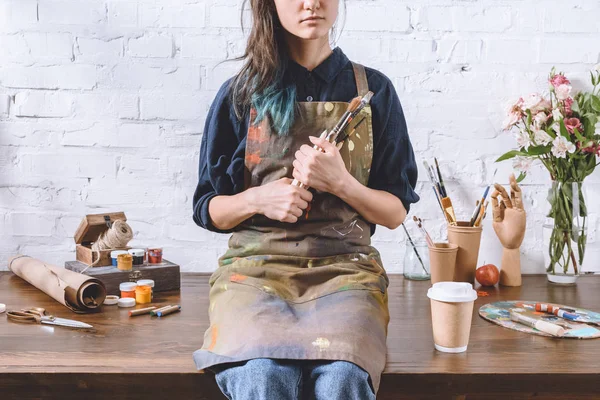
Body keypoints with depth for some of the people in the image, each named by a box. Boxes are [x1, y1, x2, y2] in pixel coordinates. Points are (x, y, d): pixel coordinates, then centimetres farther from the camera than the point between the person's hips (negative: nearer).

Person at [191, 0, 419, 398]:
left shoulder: (374, 89, 9)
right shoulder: (240, 94, 8)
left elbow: (395, 213, 9)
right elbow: (209, 209, 13)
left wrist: (340, 183, -10)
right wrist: (259, 198, -8)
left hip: (345, 266, 0)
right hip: (257, 265, 0)